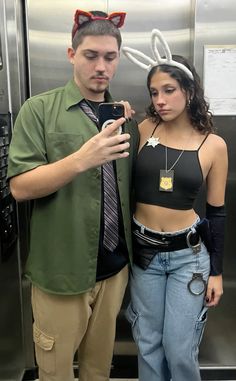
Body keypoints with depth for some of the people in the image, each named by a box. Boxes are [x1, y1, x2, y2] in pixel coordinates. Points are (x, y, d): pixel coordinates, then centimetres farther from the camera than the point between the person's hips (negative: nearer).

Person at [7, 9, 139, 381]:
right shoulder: (39, 109, -8)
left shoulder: (125, 117, 6)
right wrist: (81, 159, -28)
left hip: (115, 268, 4)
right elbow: (20, 187, -17)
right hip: (61, 270, -3)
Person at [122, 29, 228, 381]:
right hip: (143, 250, 2)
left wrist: (216, 271, 2)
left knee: (179, 348, 9)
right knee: (148, 343, 16)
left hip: (189, 254, -1)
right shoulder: (143, 130, -3)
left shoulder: (213, 145, -5)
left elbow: (216, 212, 0)